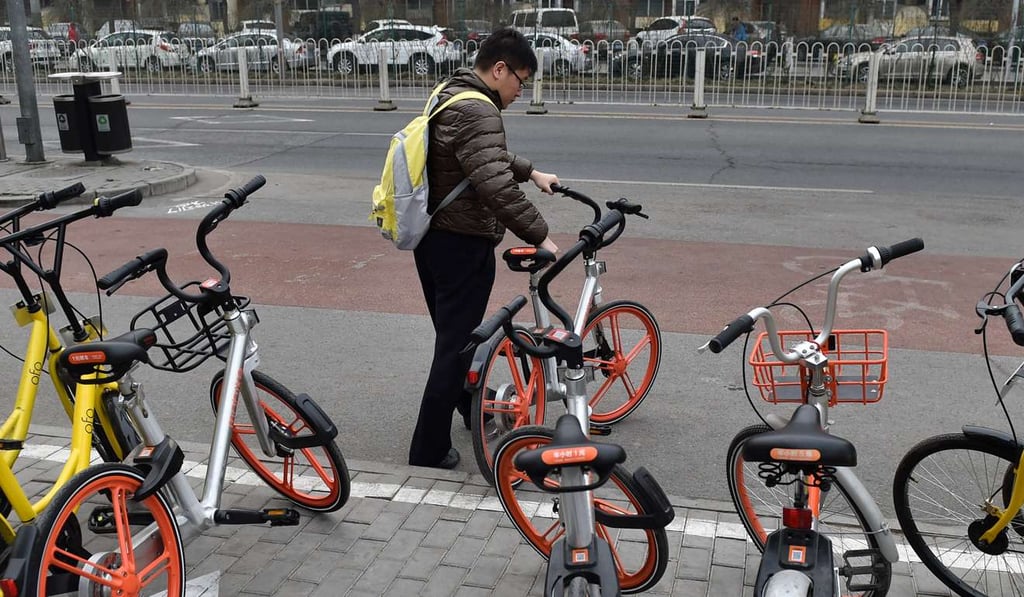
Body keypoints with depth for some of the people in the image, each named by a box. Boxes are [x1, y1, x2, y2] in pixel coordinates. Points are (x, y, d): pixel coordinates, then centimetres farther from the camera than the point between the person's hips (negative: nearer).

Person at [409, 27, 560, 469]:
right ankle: (429, 452, 7)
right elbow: (497, 188, -32)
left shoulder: (452, 94, 11)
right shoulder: (477, 112, -23)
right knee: (455, 345, -1)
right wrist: (540, 236, -25)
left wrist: (532, 172, 25)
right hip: (463, 247, -10)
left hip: (433, 238, 11)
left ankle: (473, 408, 47)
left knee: (455, 333, 25)